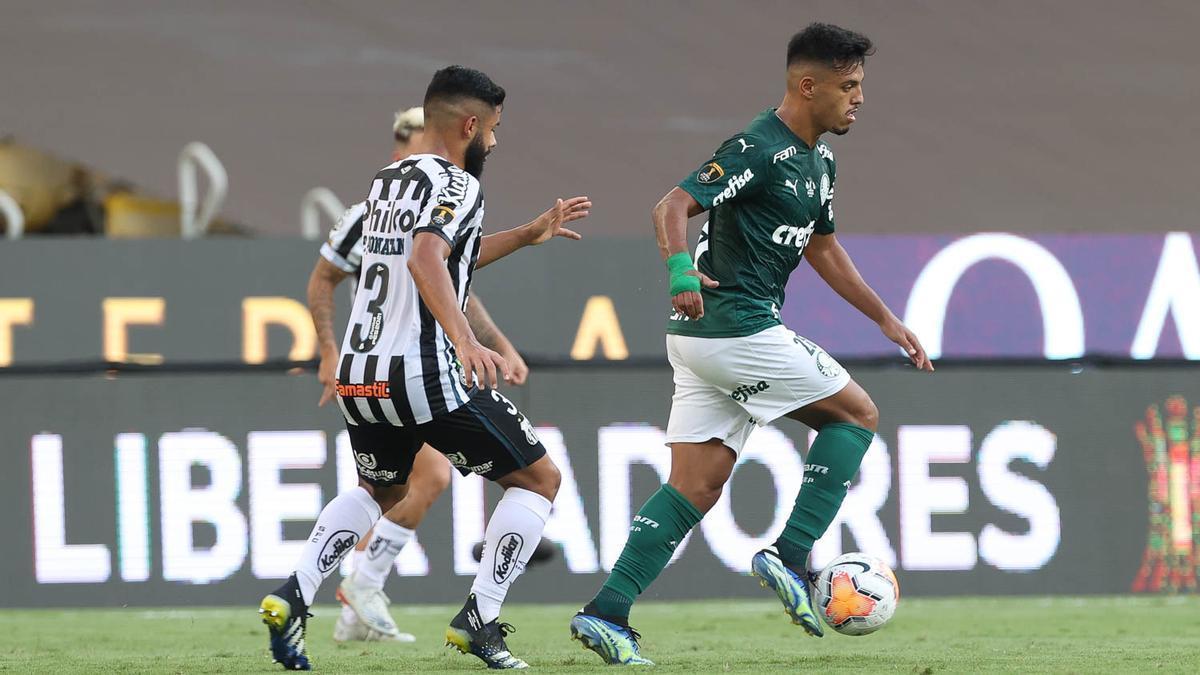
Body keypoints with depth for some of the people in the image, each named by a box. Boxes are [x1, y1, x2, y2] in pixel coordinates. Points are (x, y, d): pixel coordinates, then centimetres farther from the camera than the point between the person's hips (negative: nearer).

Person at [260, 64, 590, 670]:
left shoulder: (384, 182, 18)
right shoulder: (456, 185, -9)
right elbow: (426, 261, -28)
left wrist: (528, 234, 38)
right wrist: (466, 341, -39)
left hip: (358, 374, 8)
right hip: (426, 374, -8)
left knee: (380, 491, 32)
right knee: (538, 480, 7)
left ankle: (293, 595, 8)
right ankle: (478, 620, -3)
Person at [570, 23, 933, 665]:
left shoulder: (818, 160, 16)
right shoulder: (759, 149, -14)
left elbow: (822, 248, 31)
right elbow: (673, 207, -23)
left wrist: (887, 320, 30)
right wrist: (681, 268, -43)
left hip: (700, 340, 9)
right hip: (740, 328, -9)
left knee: (696, 487, 5)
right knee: (856, 414, 2)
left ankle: (605, 612, -2)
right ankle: (790, 555, -2)